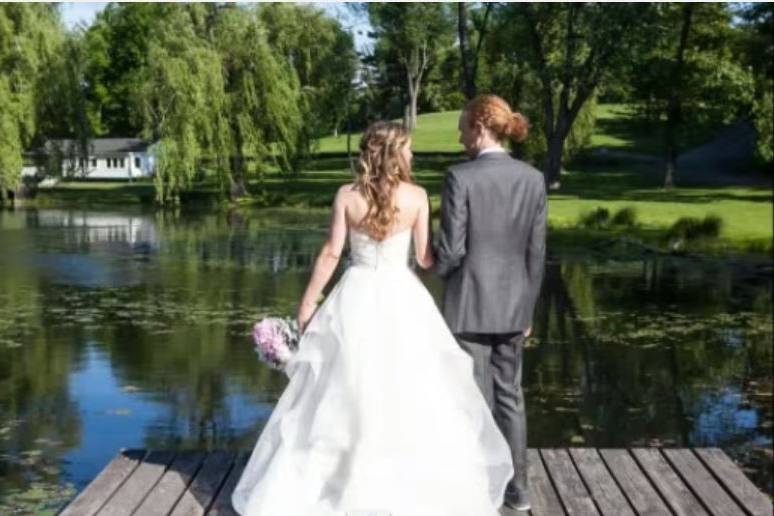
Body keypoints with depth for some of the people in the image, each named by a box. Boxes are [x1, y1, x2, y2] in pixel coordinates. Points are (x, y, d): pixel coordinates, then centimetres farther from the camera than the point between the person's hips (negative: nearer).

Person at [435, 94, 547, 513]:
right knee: (510, 397, 16)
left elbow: (451, 249, -15)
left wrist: (433, 270, 8)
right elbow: (536, 251, 4)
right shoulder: (532, 178, 1)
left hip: (470, 305, -5)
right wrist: (527, 305, 13)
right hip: (512, 304, 5)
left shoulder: (460, 177, -14)